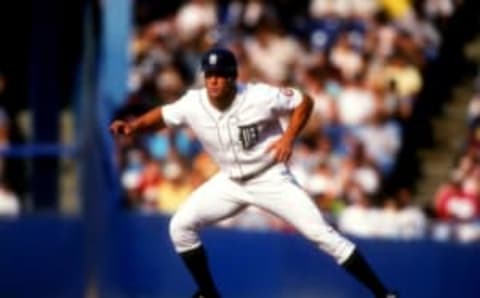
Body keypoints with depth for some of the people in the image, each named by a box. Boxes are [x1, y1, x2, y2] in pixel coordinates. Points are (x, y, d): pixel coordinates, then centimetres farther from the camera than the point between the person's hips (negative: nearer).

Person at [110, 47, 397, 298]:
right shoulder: (193, 104, -14)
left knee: (321, 233, -14)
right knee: (181, 226, -4)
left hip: (271, 180, -5)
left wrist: (288, 137, -25)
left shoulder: (259, 97, -24)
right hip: (231, 182, 5)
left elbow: (304, 101, -12)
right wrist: (132, 126, -21)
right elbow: (163, 116, -2)